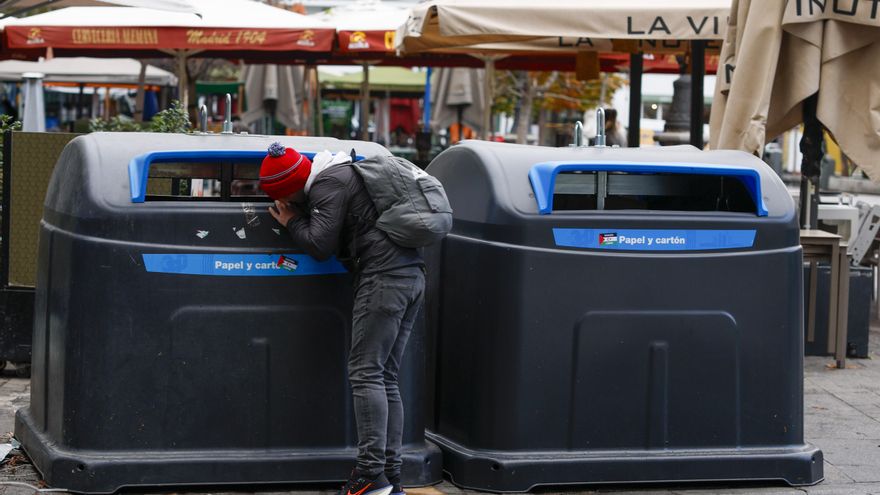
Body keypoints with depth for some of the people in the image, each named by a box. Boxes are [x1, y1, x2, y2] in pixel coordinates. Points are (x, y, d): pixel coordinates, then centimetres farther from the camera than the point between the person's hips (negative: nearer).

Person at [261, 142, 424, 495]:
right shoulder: (345, 173, 23)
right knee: (385, 378, 9)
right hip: (411, 276, 10)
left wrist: (292, 222, 7)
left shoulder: (328, 184, -6)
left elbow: (320, 246, -10)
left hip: (383, 277, -10)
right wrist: (297, 220, 13)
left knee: (365, 373, -10)